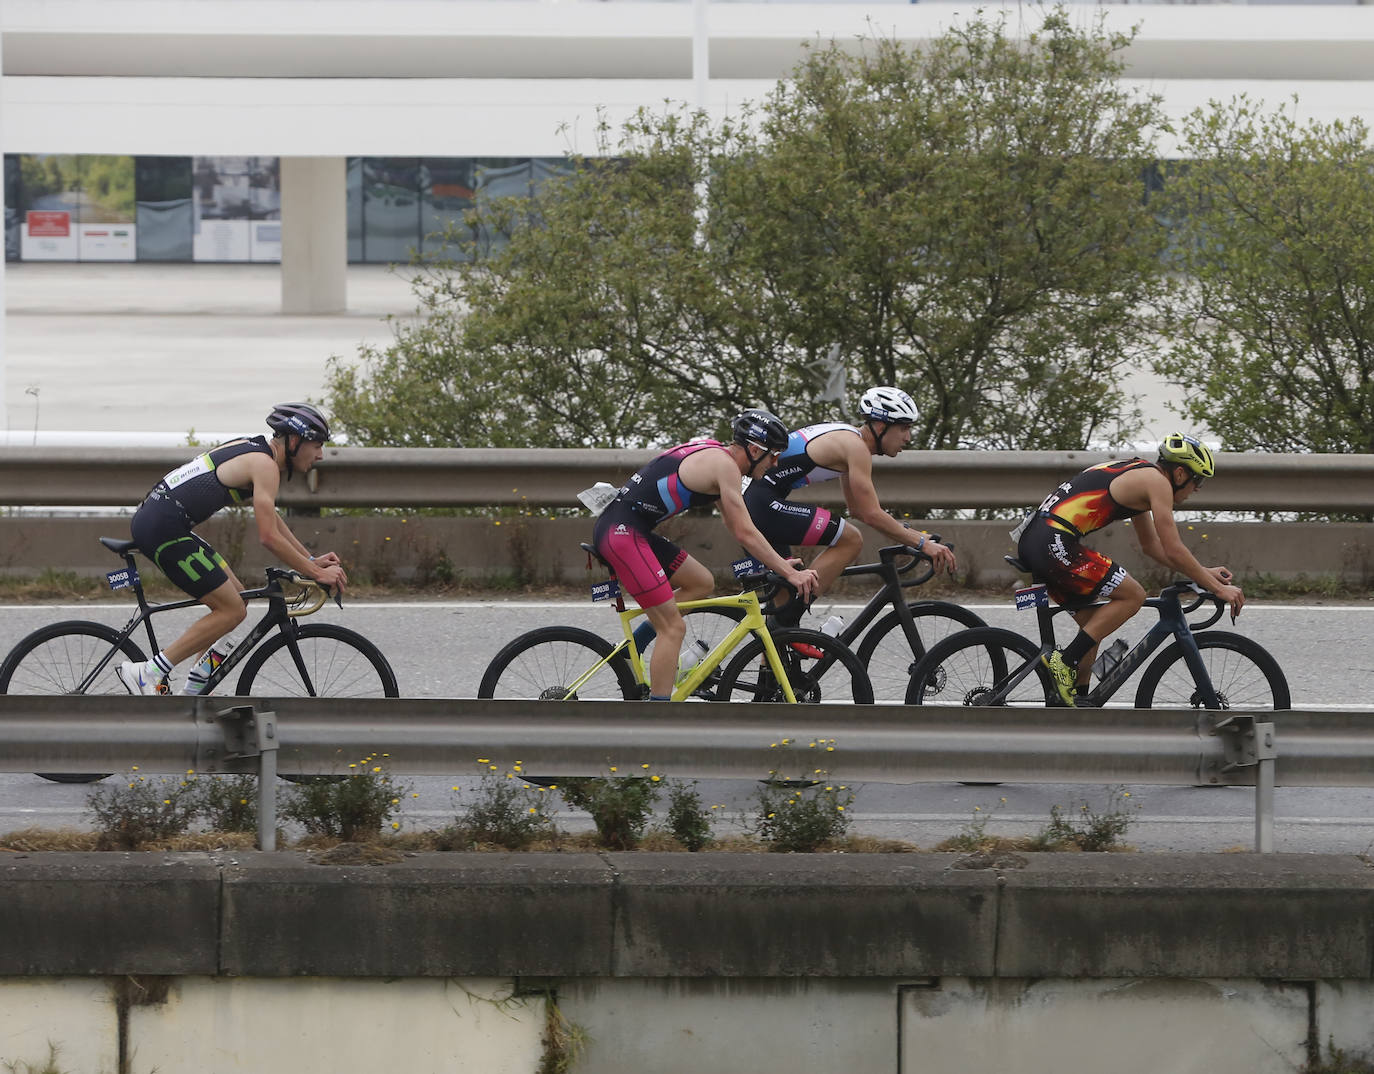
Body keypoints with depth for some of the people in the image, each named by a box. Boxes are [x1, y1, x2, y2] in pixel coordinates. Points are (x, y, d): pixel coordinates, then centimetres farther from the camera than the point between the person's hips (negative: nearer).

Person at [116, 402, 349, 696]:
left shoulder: (252, 450, 20)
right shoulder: (264, 465, -10)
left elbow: (271, 519, 32)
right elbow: (269, 537, -15)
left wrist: (312, 559, 28)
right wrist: (317, 573, -8)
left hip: (150, 520, 10)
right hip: (163, 529, -10)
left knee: (234, 596, 17)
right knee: (232, 610, -6)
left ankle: (194, 693, 17)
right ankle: (146, 674, -9)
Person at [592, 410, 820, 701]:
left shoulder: (714, 453, 18)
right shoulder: (724, 465, -12)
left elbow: (735, 526, 26)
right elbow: (745, 534, -14)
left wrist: (777, 564, 23)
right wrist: (790, 573, -9)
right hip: (621, 532, -10)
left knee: (702, 583, 18)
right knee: (673, 628, -9)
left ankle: (632, 649, 15)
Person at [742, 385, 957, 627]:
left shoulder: (845, 437, 20)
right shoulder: (855, 446, -11)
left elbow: (858, 509, 28)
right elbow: (872, 515, -16)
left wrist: (913, 534, 22)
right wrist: (922, 543, -12)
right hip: (764, 505, -11)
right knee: (851, 541, -11)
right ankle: (786, 621, -15)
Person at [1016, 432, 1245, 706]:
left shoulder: (1138, 474, 26)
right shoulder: (1156, 481, -4)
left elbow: (1151, 546, 33)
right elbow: (1174, 551, -7)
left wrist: (1204, 573, 28)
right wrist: (1217, 588, 1)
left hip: (1031, 541, 10)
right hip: (1054, 543, -10)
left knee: (1093, 623, 19)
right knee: (1132, 596, -5)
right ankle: (1065, 660, -9)